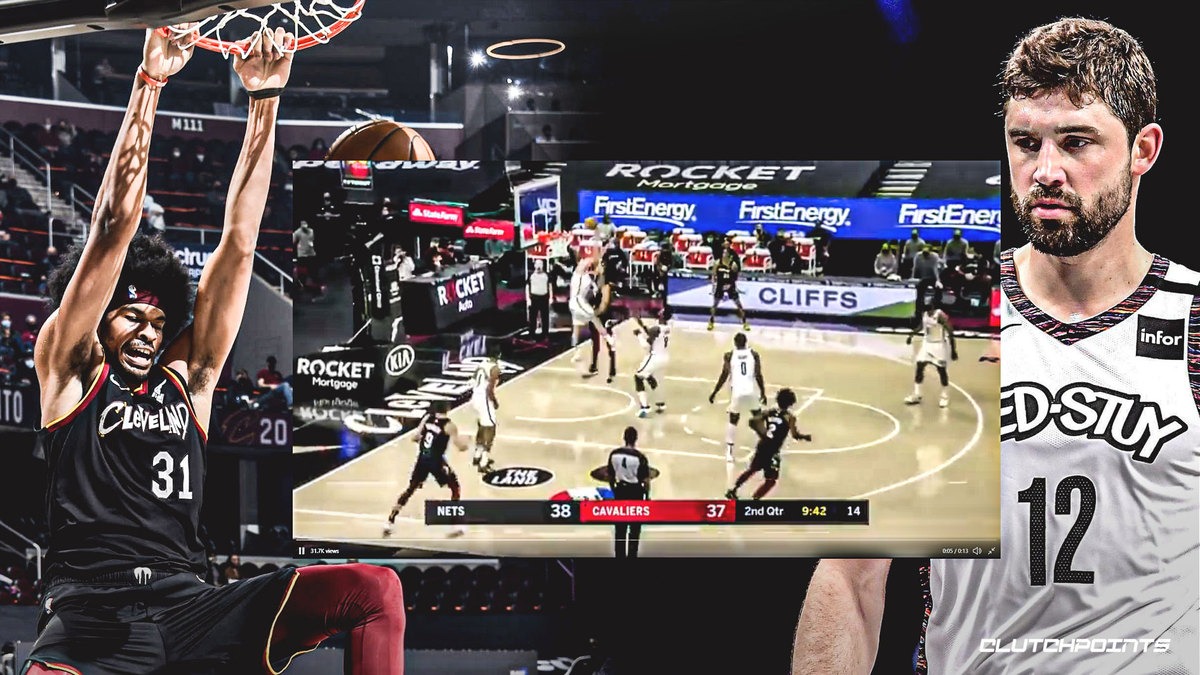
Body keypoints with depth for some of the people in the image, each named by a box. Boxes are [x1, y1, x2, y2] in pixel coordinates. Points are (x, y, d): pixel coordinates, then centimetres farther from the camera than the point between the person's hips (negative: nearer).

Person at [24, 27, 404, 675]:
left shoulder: (187, 379, 20)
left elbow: (237, 245, 15)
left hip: (191, 613, 5)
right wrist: (149, 81, -4)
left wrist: (265, 101, 10)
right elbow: (112, 229, 3)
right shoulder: (71, 371, 11)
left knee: (375, 589, -15)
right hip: (89, 619, -5)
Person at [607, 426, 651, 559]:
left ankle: (620, 556, 19)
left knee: (620, 527, 14)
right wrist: (647, 496, 1)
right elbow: (646, 480, -13)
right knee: (634, 528, 9)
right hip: (636, 491, -3)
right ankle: (631, 556, 11)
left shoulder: (614, 454, -7)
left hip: (621, 490, 3)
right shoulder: (640, 457, -18)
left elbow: (610, 476, 3)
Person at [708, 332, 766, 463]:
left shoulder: (729, 355, 0)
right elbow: (758, 375, -1)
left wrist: (714, 393, 4)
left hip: (737, 391, -1)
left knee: (733, 421, 13)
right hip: (752, 391, 1)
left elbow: (724, 376, -4)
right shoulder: (754, 354, 3)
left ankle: (729, 452, 2)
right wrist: (763, 393, 10)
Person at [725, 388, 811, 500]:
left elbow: (753, 421, 1)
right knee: (771, 480, 5)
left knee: (752, 469, 30)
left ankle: (732, 491, 36)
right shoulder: (789, 417, -8)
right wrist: (805, 436, 2)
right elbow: (795, 435, -18)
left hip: (762, 446, 6)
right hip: (772, 451, -6)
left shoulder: (769, 412, 7)